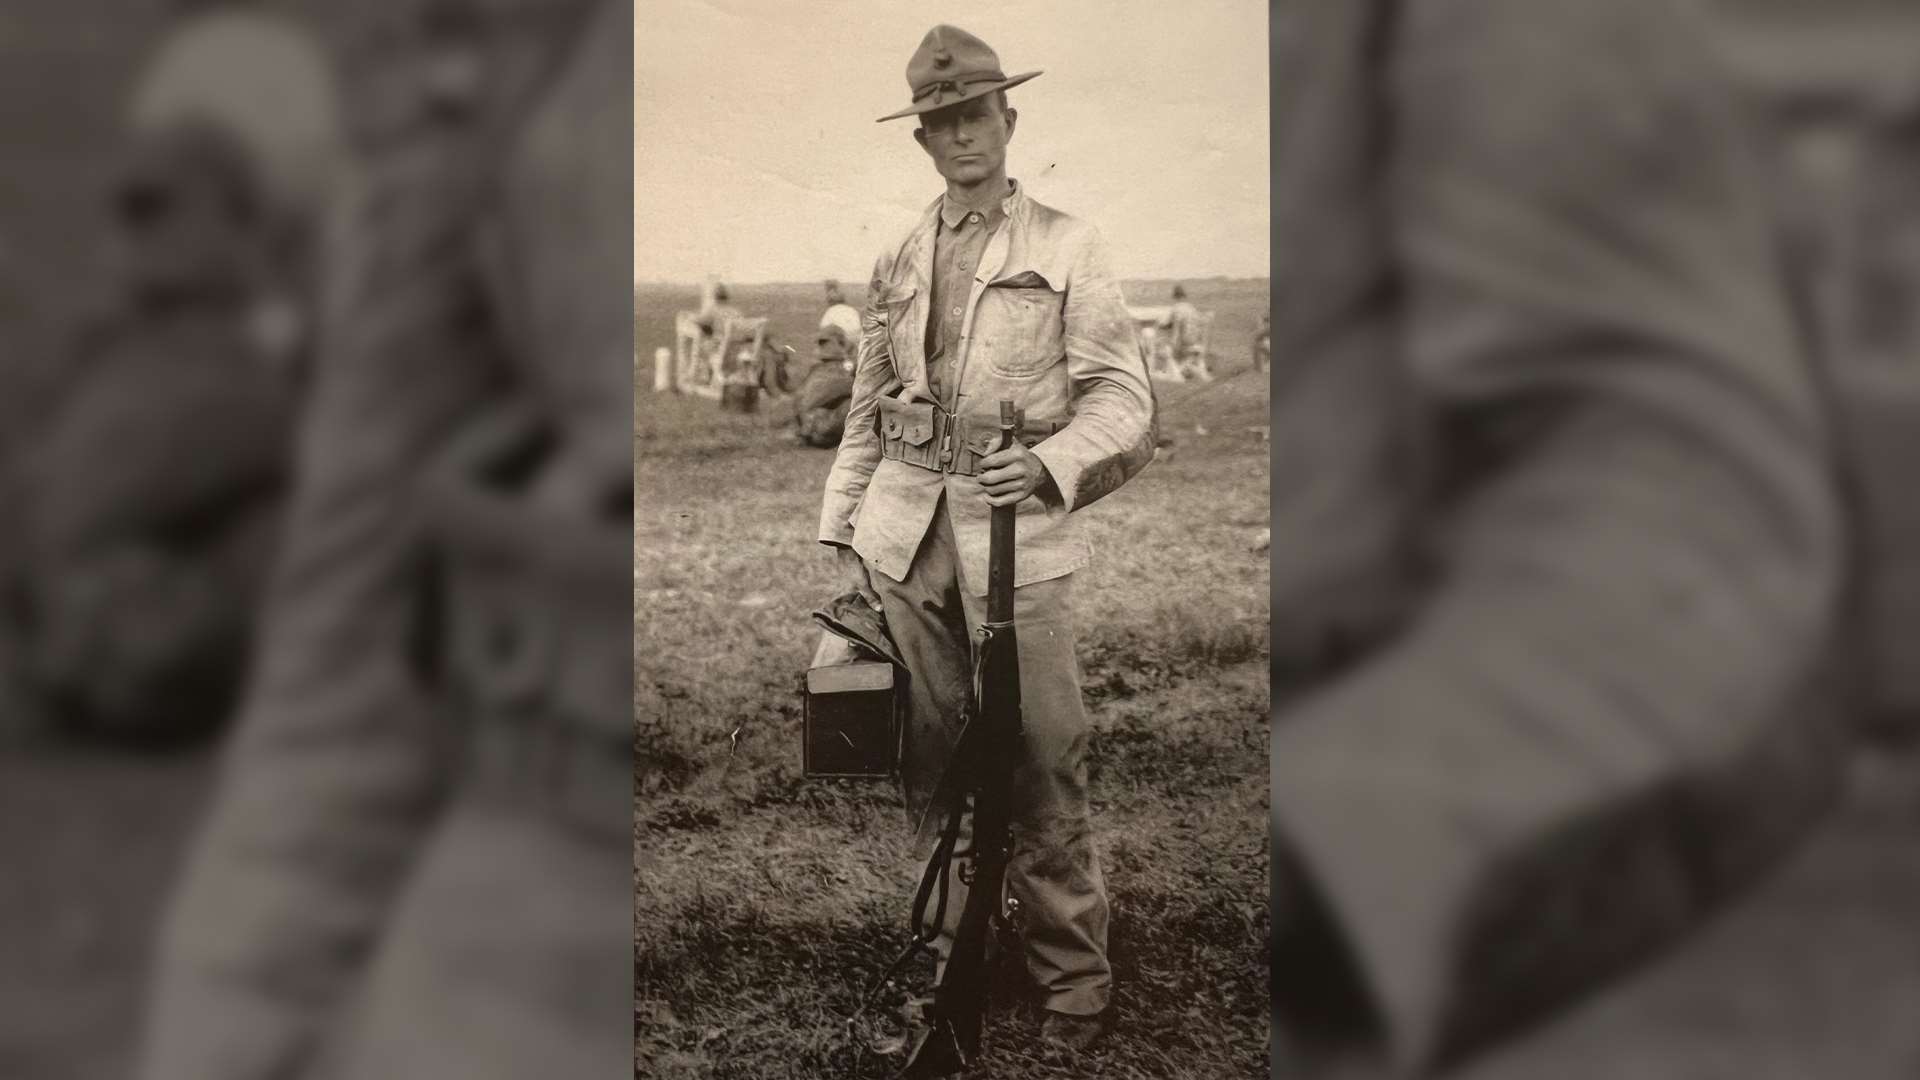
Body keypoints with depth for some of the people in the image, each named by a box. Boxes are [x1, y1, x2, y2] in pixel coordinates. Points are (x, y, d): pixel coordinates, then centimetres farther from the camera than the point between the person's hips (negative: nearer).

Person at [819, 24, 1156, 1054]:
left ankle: (1075, 977, 9)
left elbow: (1120, 394, -1)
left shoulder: (1067, 247, 5)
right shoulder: (894, 266, 16)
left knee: (1043, 768, -5)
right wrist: (842, 531, 11)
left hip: (1017, 535, -3)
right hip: (906, 543, 4)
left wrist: (1050, 463, -19)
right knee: (929, 765, 6)